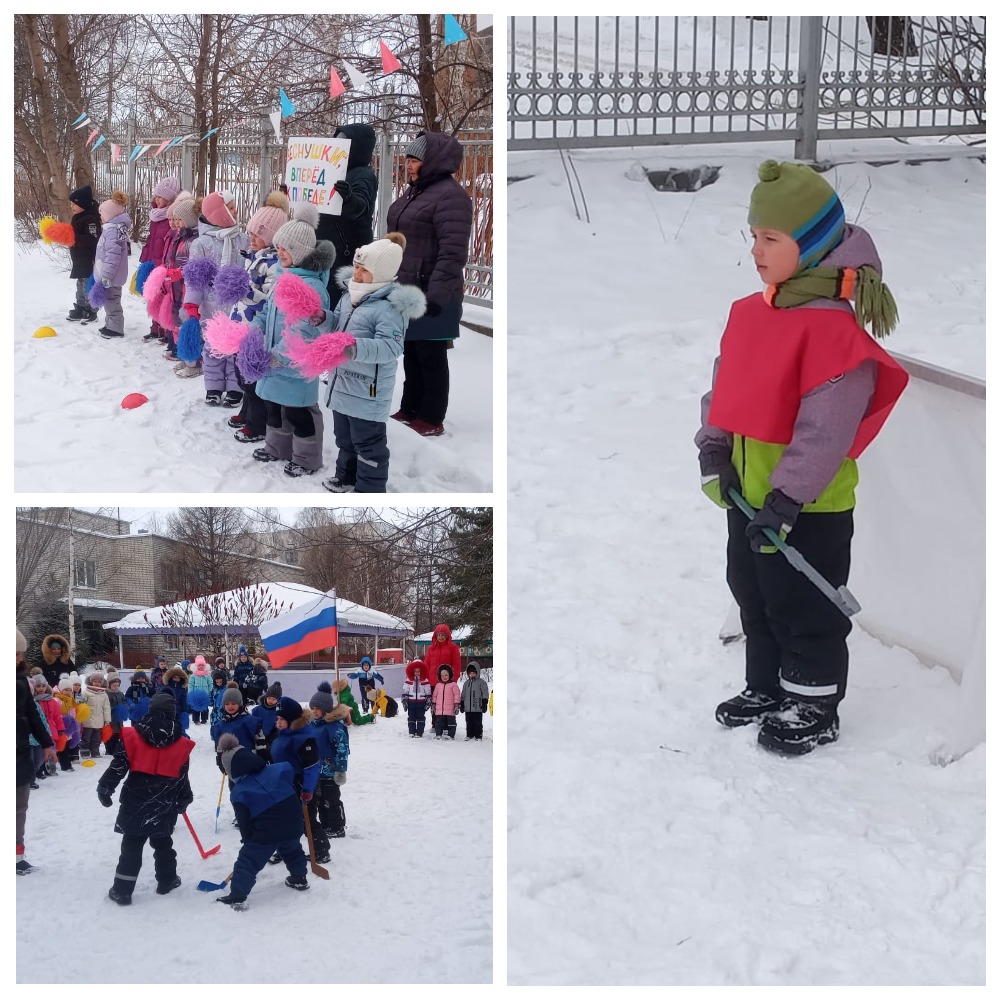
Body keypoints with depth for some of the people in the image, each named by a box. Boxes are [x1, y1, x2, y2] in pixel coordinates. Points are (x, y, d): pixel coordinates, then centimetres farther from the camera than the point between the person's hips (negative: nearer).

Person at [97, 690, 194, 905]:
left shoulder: (133, 736, -7)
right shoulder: (180, 744, -1)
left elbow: (118, 767, -7)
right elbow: (182, 777, 5)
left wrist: (105, 788, 5)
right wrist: (184, 800, 20)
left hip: (135, 803, -1)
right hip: (164, 806, 1)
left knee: (131, 845, 4)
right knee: (163, 843, 19)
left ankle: (122, 890, 4)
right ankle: (167, 880, 29)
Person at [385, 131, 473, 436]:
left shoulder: (450, 195, -17)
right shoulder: (415, 191, 14)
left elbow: (453, 251, -24)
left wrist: (436, 294, -27)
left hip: (431, 295, -9)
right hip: (406, 290, 9)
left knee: (431, 357, 1)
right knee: (411, 354, 17)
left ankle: (432, 420, 10)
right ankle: (409, 410, 29)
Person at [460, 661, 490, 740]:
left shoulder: (481, 682, -1)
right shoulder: (466, 683, 13)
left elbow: (485, 694, -3)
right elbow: (463, 695, 18)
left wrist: (484, 704, -8)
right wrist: (462, 705, 14)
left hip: (477, 708, -5)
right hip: (468, 708, 5)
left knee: (477, 722, 0)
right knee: (469, 722, 9)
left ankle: (478, 736, 5)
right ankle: (469, 735, 17)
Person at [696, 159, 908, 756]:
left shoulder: (835, 328, -23)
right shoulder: (749, 313, 3)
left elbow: (826, 429, -26)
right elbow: (725, 387, 12)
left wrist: (785, 499, -26)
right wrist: (714, 451, -1)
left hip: (810, 508, -8)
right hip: (748, 495, 8)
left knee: (805, 611, 7)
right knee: (755, 597, 22)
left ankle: (814, 710, 25)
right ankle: (767, 689, 41)